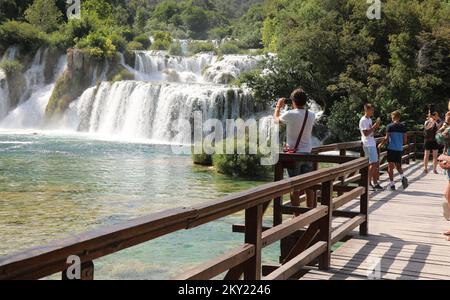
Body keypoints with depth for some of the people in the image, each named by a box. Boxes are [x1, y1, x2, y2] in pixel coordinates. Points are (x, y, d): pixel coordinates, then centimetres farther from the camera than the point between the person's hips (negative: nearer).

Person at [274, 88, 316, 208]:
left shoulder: (290, 114, -13)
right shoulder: (312, 115, 0)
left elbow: (276, 119, 7)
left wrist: (278, 106, 23)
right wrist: (296, 108, 25)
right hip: (307, 153, 4)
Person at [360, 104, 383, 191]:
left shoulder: (369, 119, 18)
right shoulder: (363, 120, -11)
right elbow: (366, 133, -19)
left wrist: (376, 127, 6)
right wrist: (374, 126, -17)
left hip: (372, 144, 9)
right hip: (368, 145, -9)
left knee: (376, 164, 8)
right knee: (373, 164, -11)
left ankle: (375, 183, 12)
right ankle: (368, 182, -3)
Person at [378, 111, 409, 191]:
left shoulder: (390, 126, -6)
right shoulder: (403, 127, 5)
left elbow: (387, 138, -8)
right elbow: (405, 140, 7)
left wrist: (381, 144, 7)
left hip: (391, 148, -4)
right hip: (400, 149, 4)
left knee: (390, 166, 3)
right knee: (398, 165, 16)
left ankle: (392, 184, 1)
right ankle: (403, 177, -10)